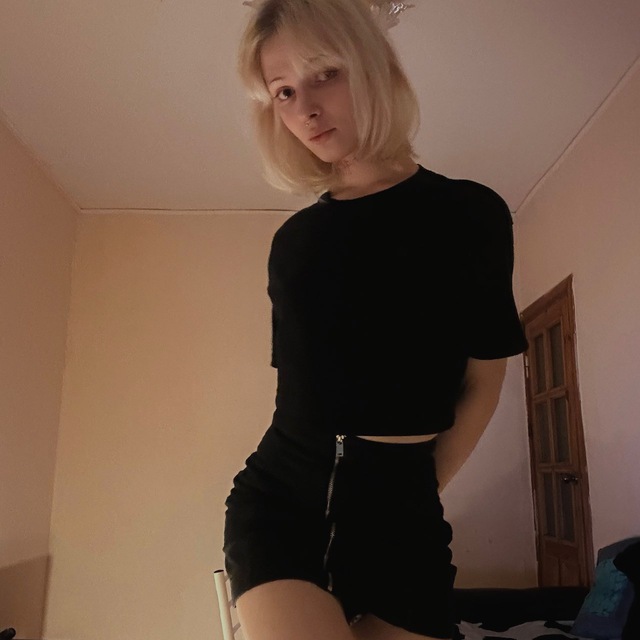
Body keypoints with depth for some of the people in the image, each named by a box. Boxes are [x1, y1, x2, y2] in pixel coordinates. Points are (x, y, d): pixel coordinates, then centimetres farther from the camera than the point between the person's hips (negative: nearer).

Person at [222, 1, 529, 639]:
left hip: (401, 504, -1)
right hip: (279, 493, 2)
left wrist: (416, 492, 2)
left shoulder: (467, 213, -3)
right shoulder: (293, 239, 7)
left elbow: (482, 383, 1)